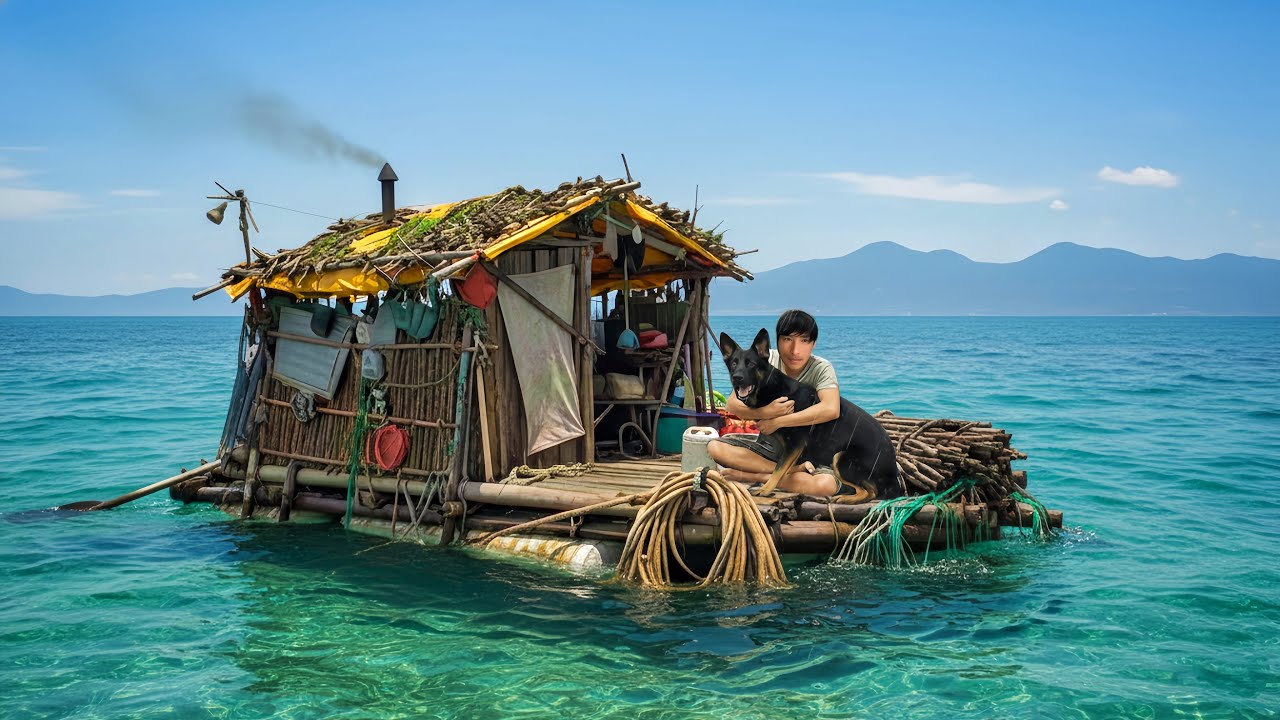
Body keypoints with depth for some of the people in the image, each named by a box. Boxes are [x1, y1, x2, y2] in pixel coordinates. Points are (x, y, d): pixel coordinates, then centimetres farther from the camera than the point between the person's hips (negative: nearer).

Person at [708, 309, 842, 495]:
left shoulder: (821, 369, -15)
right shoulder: (767, 360, -7)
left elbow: (831, 409, -34)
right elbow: (732, 404, -10)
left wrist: (777, 422, -31)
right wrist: (766, 412, -30)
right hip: (769, 444, 3)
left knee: (827, 484, -36)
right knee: (715, 447, -21)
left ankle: (752, 476, -18)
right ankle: (795, 471, -20)